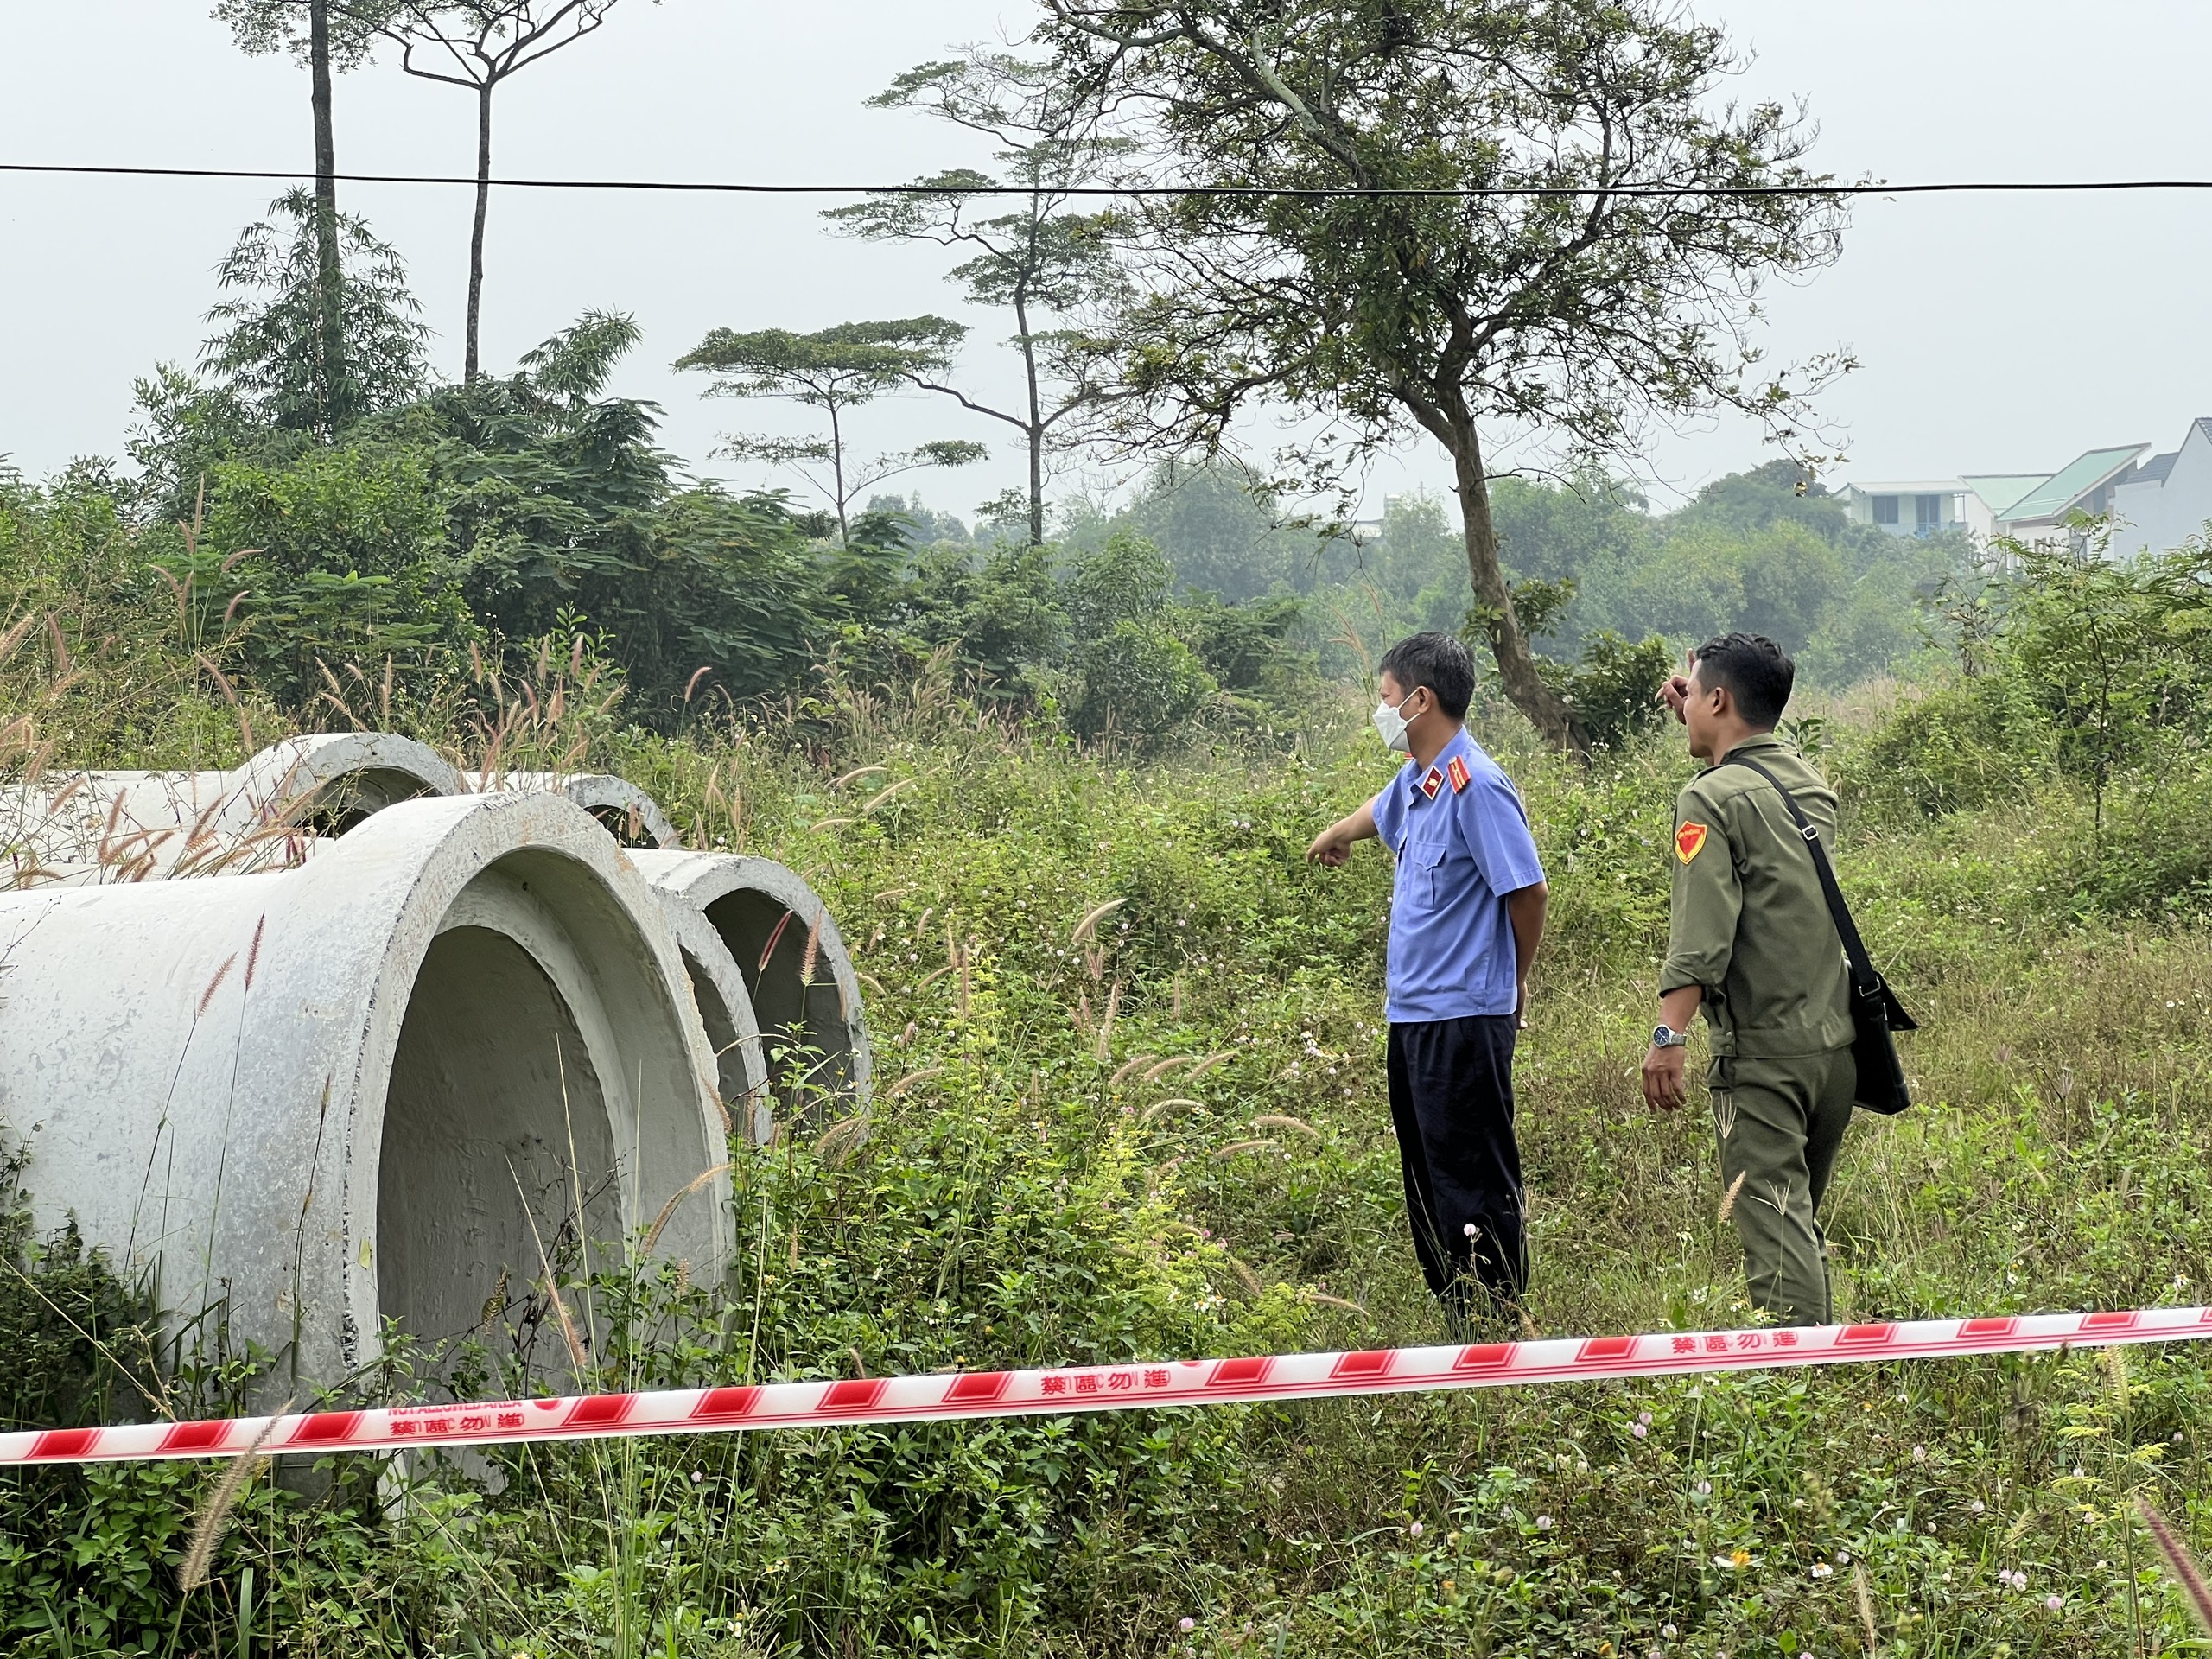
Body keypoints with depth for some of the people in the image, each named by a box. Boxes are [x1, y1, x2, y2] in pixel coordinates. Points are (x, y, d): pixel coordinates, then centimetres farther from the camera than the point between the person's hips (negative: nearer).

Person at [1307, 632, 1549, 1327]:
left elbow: (1528, 890, -16)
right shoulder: (1416, 781, 12)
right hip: (1413, 1011, 10)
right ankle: (1453, 1317, 21)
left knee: (1475, 1181, -6)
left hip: (1464, 1016, -10)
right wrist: (1335, 834, 58)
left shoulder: (1476, 786, -17)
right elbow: (1379, 814, 36)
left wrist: (1513, 983, -1)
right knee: (1427, 1178, 14)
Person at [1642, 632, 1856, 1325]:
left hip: (1763, 1049, -7)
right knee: (1803, 1213, 18)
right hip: (1838, 1038, 8)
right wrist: (1698, 719, 34)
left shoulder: (1712, 799, -10)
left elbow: (1701, 935, -21)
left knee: (1772, 1216, -8)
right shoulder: (1809, 782, 12)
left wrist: (1668, 1035, -24)